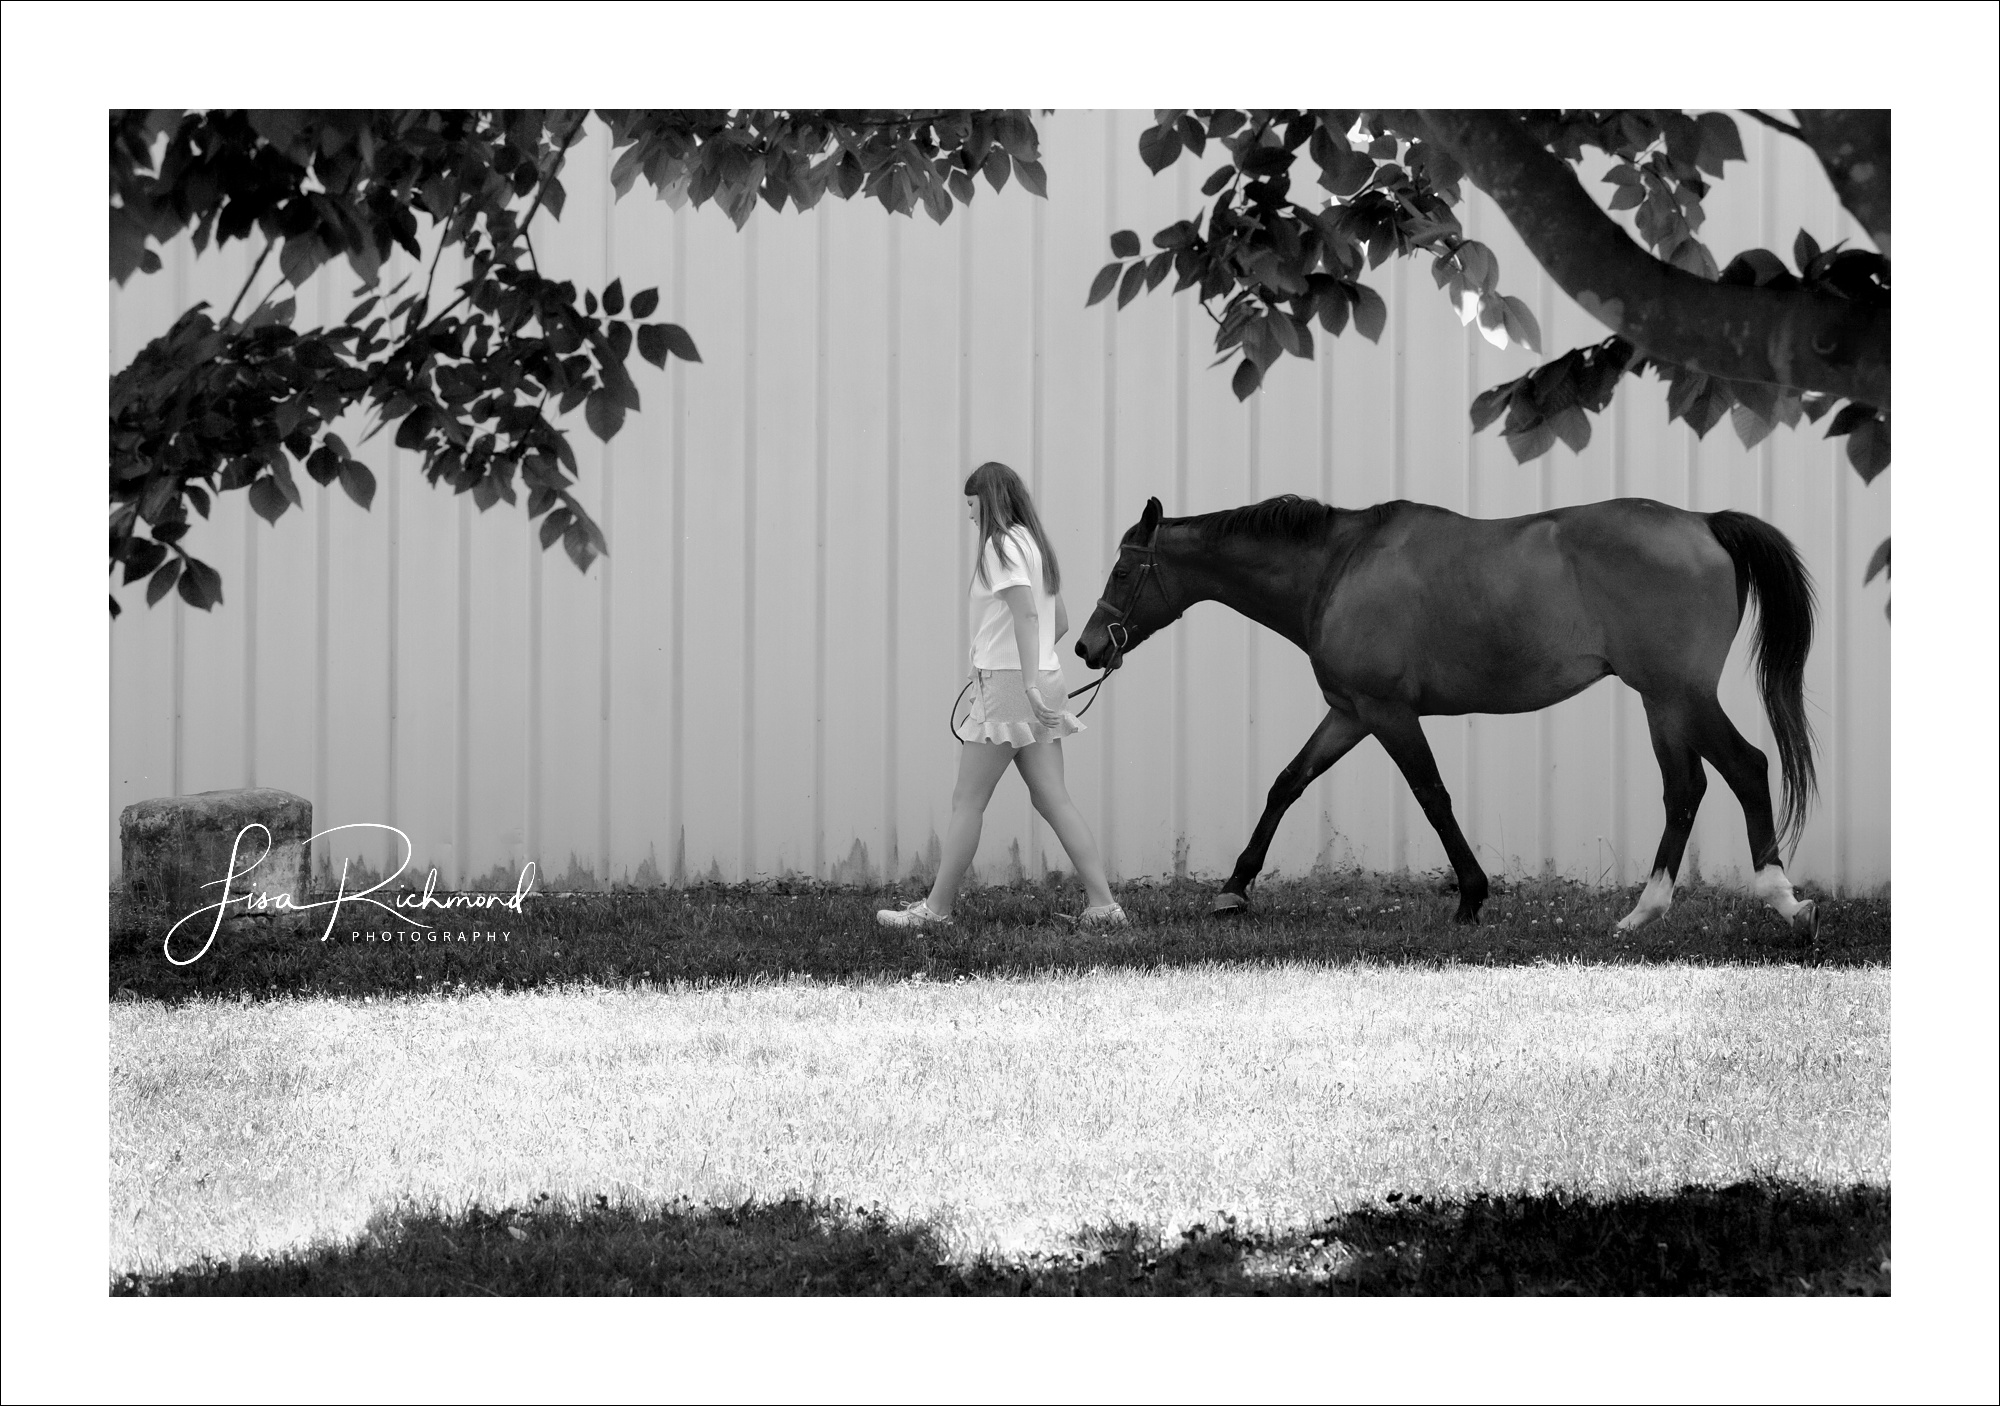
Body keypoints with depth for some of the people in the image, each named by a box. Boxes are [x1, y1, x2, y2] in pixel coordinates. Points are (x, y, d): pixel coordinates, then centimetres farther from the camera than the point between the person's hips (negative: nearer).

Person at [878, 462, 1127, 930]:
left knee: (967, 802, -1)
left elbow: (1026, 614, -22)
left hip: (1008, 682, -9)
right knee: (1053, 799, 6)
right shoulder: (1035, 545, 17)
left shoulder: (1001, 545, -10)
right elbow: (1061, 622, 21)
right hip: (1043, 682, 9)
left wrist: (1030, 680, -29)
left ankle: (936, 908, 4)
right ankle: (1102, 904, 0)